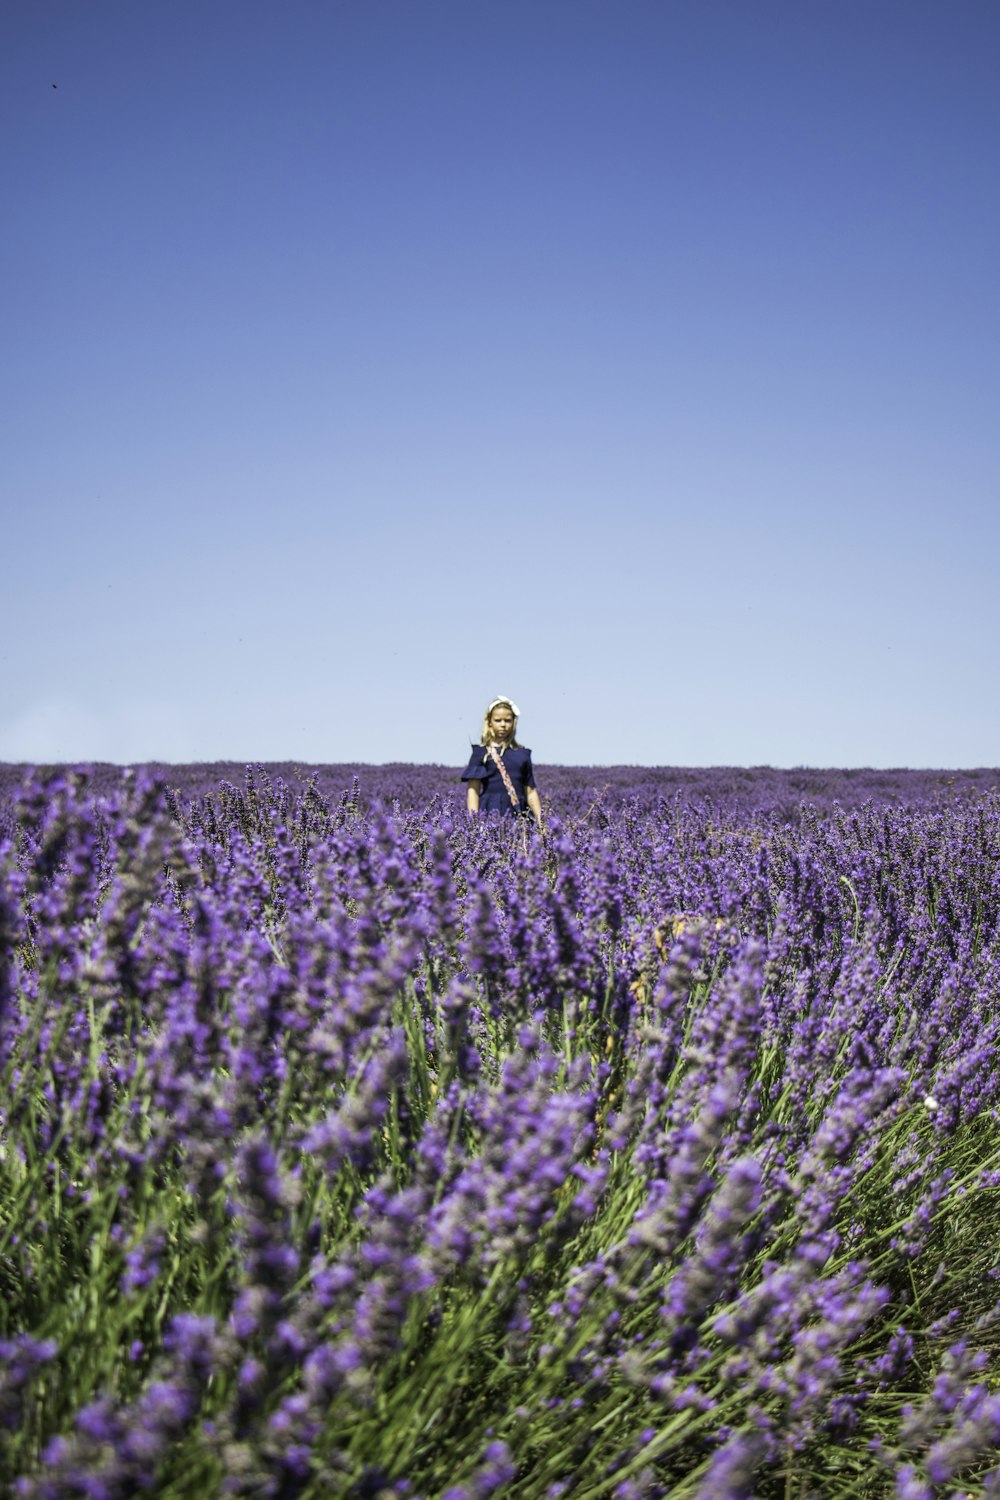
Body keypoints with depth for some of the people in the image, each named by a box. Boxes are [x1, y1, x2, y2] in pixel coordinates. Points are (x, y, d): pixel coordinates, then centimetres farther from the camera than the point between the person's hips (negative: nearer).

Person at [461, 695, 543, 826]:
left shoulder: (522, 754, 15)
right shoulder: (481, 753, 7)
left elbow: (531, 792, 15)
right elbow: (473, 791, 2)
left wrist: (540, 821, 6)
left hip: (519, 815, 2)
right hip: (490, 813, -2)